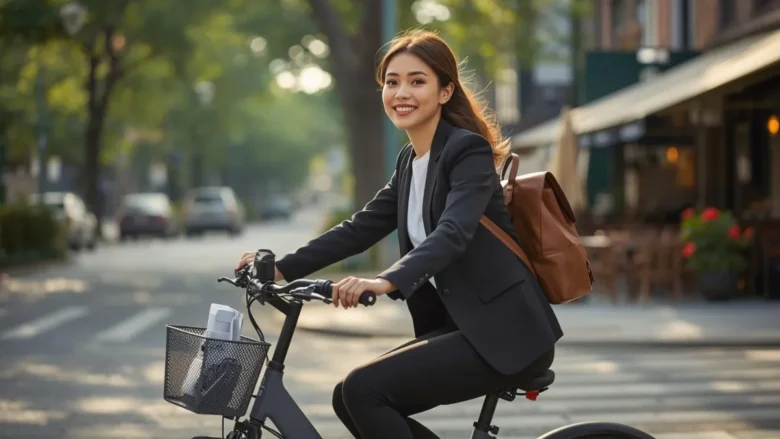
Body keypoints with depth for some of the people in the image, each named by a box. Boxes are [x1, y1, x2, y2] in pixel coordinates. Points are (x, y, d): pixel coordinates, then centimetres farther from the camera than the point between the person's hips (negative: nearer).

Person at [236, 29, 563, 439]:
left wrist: (385, 282, -44)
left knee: (364, 389, -18)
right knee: (350, 397, 1)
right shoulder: (410, 161, 14)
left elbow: (452, 233, -28)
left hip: (505, 332, -8)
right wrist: (282, 267, 3)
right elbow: (362, 227, 13)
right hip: (459, 325, 8)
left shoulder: (469, 151, -13)